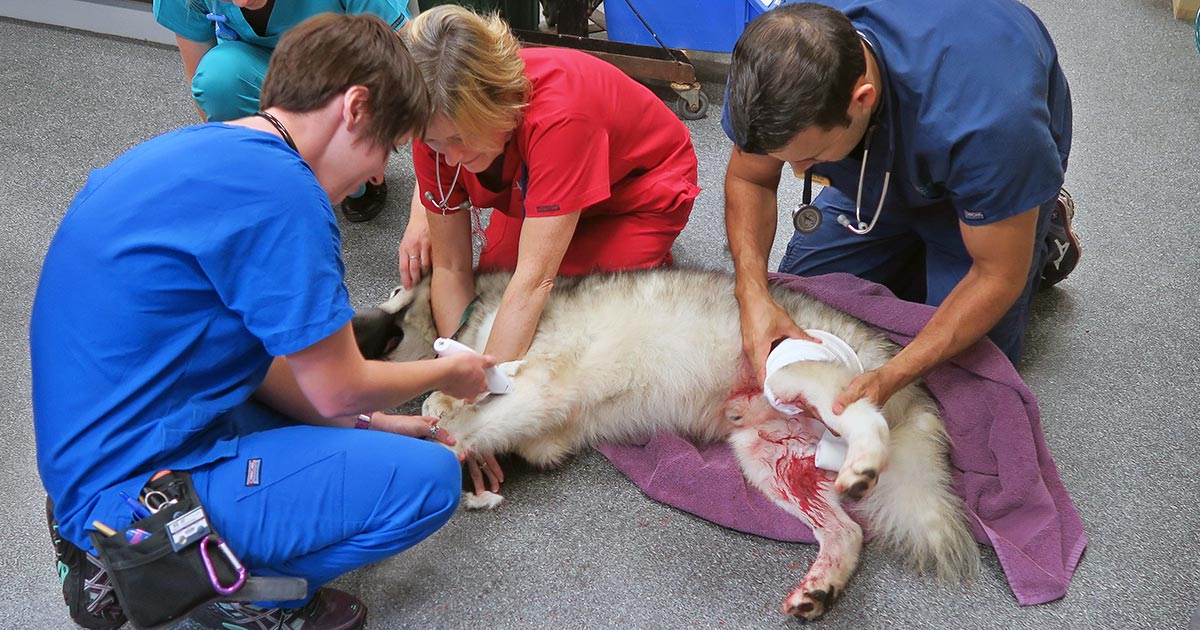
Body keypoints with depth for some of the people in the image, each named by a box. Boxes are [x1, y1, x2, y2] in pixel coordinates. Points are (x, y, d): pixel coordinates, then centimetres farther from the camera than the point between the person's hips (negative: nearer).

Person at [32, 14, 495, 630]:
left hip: (85, 455, 10)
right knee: (429, 477, -11)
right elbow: (339, 390, -12)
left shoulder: (194, 151, 9)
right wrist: (446, 372, 7)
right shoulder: (279, 191, -21)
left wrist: (363, 424, 13)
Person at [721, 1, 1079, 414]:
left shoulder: (986, 117, -46)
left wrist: (890, 379, -40)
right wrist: (753, 294, -32)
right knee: (795, 300, 1)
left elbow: (999, 275, -32)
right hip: (882, 167, 4)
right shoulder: (771, 65, -33)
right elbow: (748, 179, -14)